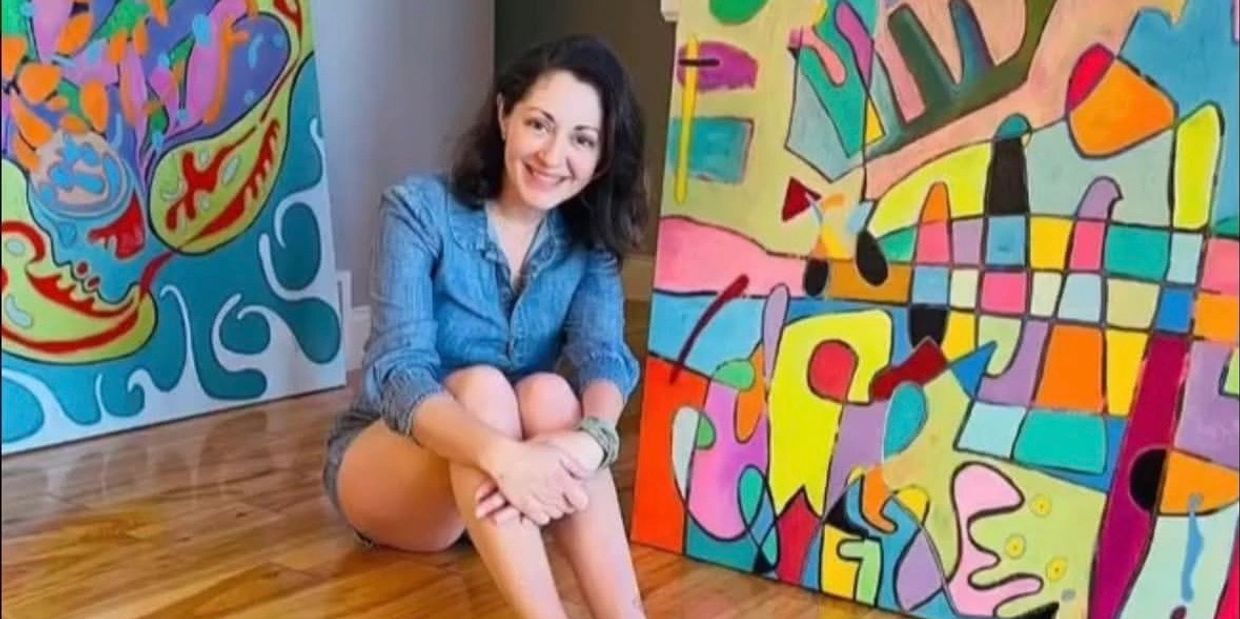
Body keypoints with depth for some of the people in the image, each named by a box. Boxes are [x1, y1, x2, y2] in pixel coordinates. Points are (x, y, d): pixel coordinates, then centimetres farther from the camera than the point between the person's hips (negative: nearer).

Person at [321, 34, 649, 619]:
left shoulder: (590, 243, -4)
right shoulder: (419, 208, -16)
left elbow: (605, 357, -21)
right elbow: (399, 373, -27)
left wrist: (590, 438, -44)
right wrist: (501, 454, -46)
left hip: (489, 492, 3)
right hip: (383, 468, -2)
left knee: (549, 395, -30)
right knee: (481, 386, -33)